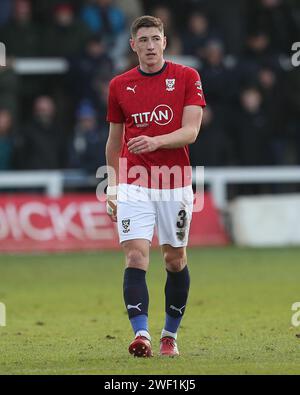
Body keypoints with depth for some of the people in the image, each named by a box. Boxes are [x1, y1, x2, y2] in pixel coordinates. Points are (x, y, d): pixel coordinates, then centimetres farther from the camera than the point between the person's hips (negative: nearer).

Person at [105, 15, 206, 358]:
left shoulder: (187, 78, 0)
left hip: (175, 184, -1)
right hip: (133, 185, 1)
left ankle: (170, 335, 22)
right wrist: (111, 189, 13)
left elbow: (190, 131, -9)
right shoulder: (119, 85, 7)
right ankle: (141, 334, -20)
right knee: (136, 256, -14)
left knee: (175, 258, 8)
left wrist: (156, 141, -26)